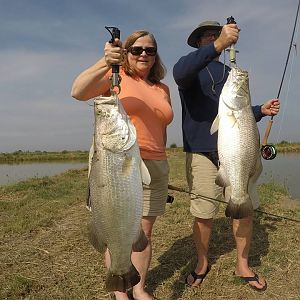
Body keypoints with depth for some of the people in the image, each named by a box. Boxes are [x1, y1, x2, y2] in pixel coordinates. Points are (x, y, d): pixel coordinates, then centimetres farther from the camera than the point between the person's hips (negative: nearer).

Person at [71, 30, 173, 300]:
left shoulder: (163, 89, 15)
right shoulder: (116, 76, 0)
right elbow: (78, 92, -19)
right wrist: (104, 63, -34)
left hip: (155, 167, 5)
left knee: (145, 231, 11)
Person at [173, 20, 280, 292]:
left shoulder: (230, 73, 22)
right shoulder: (191, 67, 5)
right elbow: (180, 73, -22)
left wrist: (260, 110, 7)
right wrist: (217, 45, -32)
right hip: (201, 152, -4)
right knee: (203, 215, 2)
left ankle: (243, 266, 22)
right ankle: (202, 263, 25)